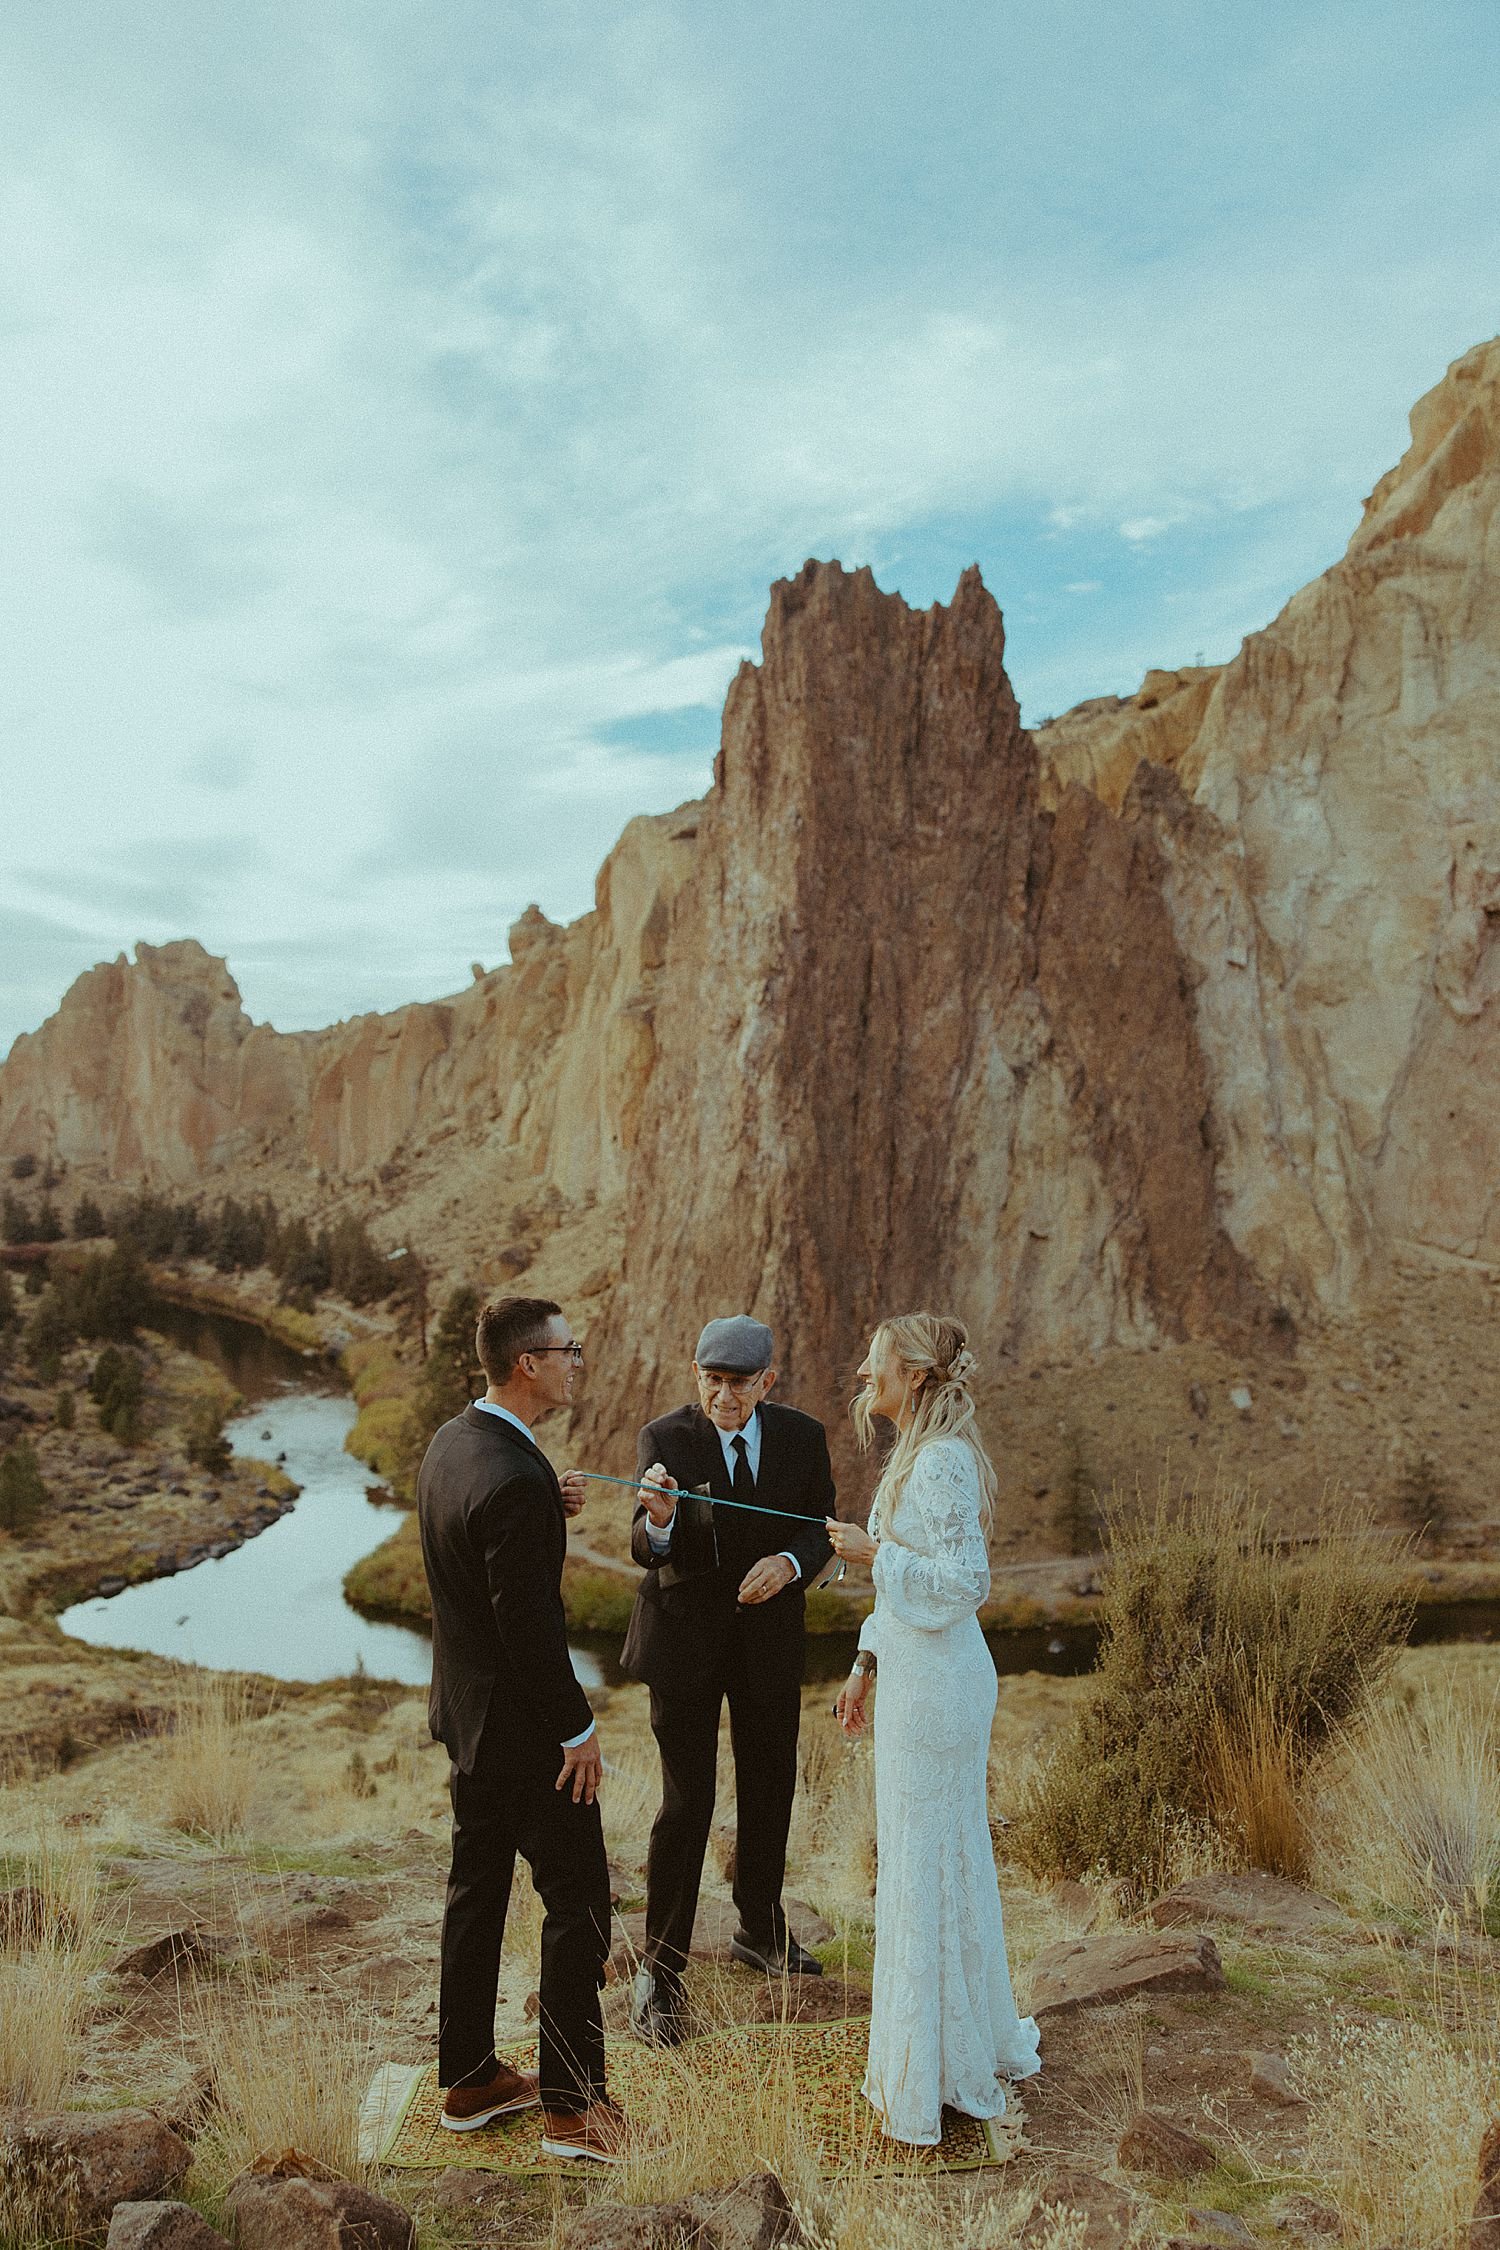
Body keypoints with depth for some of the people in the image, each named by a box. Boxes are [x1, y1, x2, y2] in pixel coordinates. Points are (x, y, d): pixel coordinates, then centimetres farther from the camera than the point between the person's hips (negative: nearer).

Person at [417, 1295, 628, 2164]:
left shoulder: (451, 1442, 1)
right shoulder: (514, 1480, -29)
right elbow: (527, 1625, -26)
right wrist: (578, 1728, -15)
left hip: (466, 1709, 10)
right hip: (523, 1720, -9)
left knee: (478, 1890, 19)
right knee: (579, 1901, 4)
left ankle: (469, 2078, 33)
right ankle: (573, 2103, 15)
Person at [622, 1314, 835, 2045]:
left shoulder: (801, 1436, -5)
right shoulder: (663, 1439, -14)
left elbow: (822, 1526, 1)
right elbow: (647, 1551, -18)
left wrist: (790, 1561, -20)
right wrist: (658, 1519, -42)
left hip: (768, 1635, 4)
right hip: (685, 1637, -4)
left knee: (770, 1789, 19)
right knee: (686, 1804, -1)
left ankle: (759, 1929, 42)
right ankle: (659, 1970, 15)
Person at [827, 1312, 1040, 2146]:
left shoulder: (943, 1461, -19)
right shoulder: (919, 1454, 11)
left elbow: (962, 1581, -23)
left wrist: (873, 1551, -17)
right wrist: (866, 1666, 19)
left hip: (935, 1685, -10)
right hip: (917, 1673, 10)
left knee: (925, 1863, 3)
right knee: (948, 1857, 19)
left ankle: (935, 2073, 18)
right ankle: (971, 2043, 35)